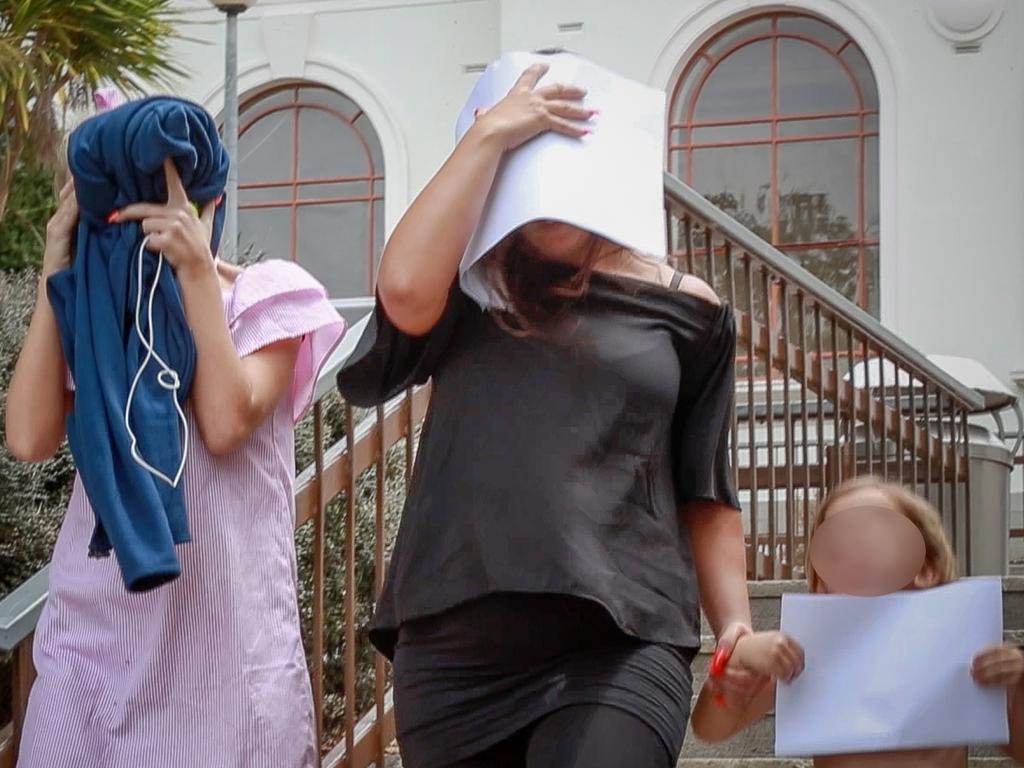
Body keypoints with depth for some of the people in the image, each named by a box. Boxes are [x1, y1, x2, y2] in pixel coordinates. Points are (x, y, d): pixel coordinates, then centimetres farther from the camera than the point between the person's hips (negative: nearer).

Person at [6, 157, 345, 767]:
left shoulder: (260, 295, 1)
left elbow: (226, 425, -16)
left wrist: (196, 272, -15)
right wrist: (55, 279, -6)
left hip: (222, 617, -3)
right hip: (98, 618, 3)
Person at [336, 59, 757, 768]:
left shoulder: (683, 311, 12)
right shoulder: (472, 291, 11)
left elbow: (705, 493, 14)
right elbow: (405, 293, -13)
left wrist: (736, 624, 0)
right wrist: (490, 135, -6)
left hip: (621, 643, -2)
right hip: (455, 645, 2)